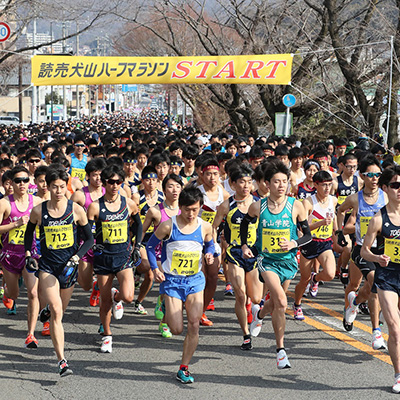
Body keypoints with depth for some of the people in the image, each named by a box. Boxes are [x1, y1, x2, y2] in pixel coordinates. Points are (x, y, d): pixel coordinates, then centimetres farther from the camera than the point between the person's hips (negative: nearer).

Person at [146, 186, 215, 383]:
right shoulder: (168, 226, -11)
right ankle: (166, 310, 33)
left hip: (195, 280, 2)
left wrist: (209, 254, -5)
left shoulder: (205, 227, -3)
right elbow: (151, 245, 2)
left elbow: (209, 244, 18)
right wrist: (155, 269, -10)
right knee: (177, 329, -4)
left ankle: (184, 368, 7)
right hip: (172, 280, -2)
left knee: (194, 325, -6)